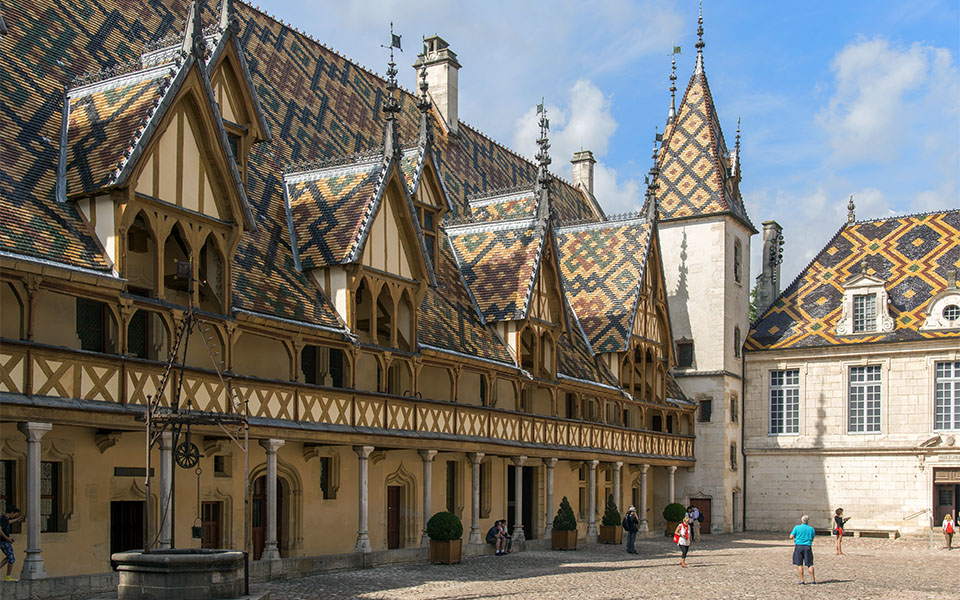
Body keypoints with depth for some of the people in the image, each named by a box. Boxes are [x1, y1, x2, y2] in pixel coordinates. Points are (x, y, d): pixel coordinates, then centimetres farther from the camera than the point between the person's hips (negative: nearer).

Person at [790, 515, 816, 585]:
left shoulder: (797, 528, 0)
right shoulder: (811, 529, 5)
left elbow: (791, 537, -2)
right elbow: (812, 539, 13)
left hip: (798, 546, -1)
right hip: (807, 547, 1)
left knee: (799, 564, 2)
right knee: (810, 564, 8)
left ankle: (801, 580, 0)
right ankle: (813, 580, 8)